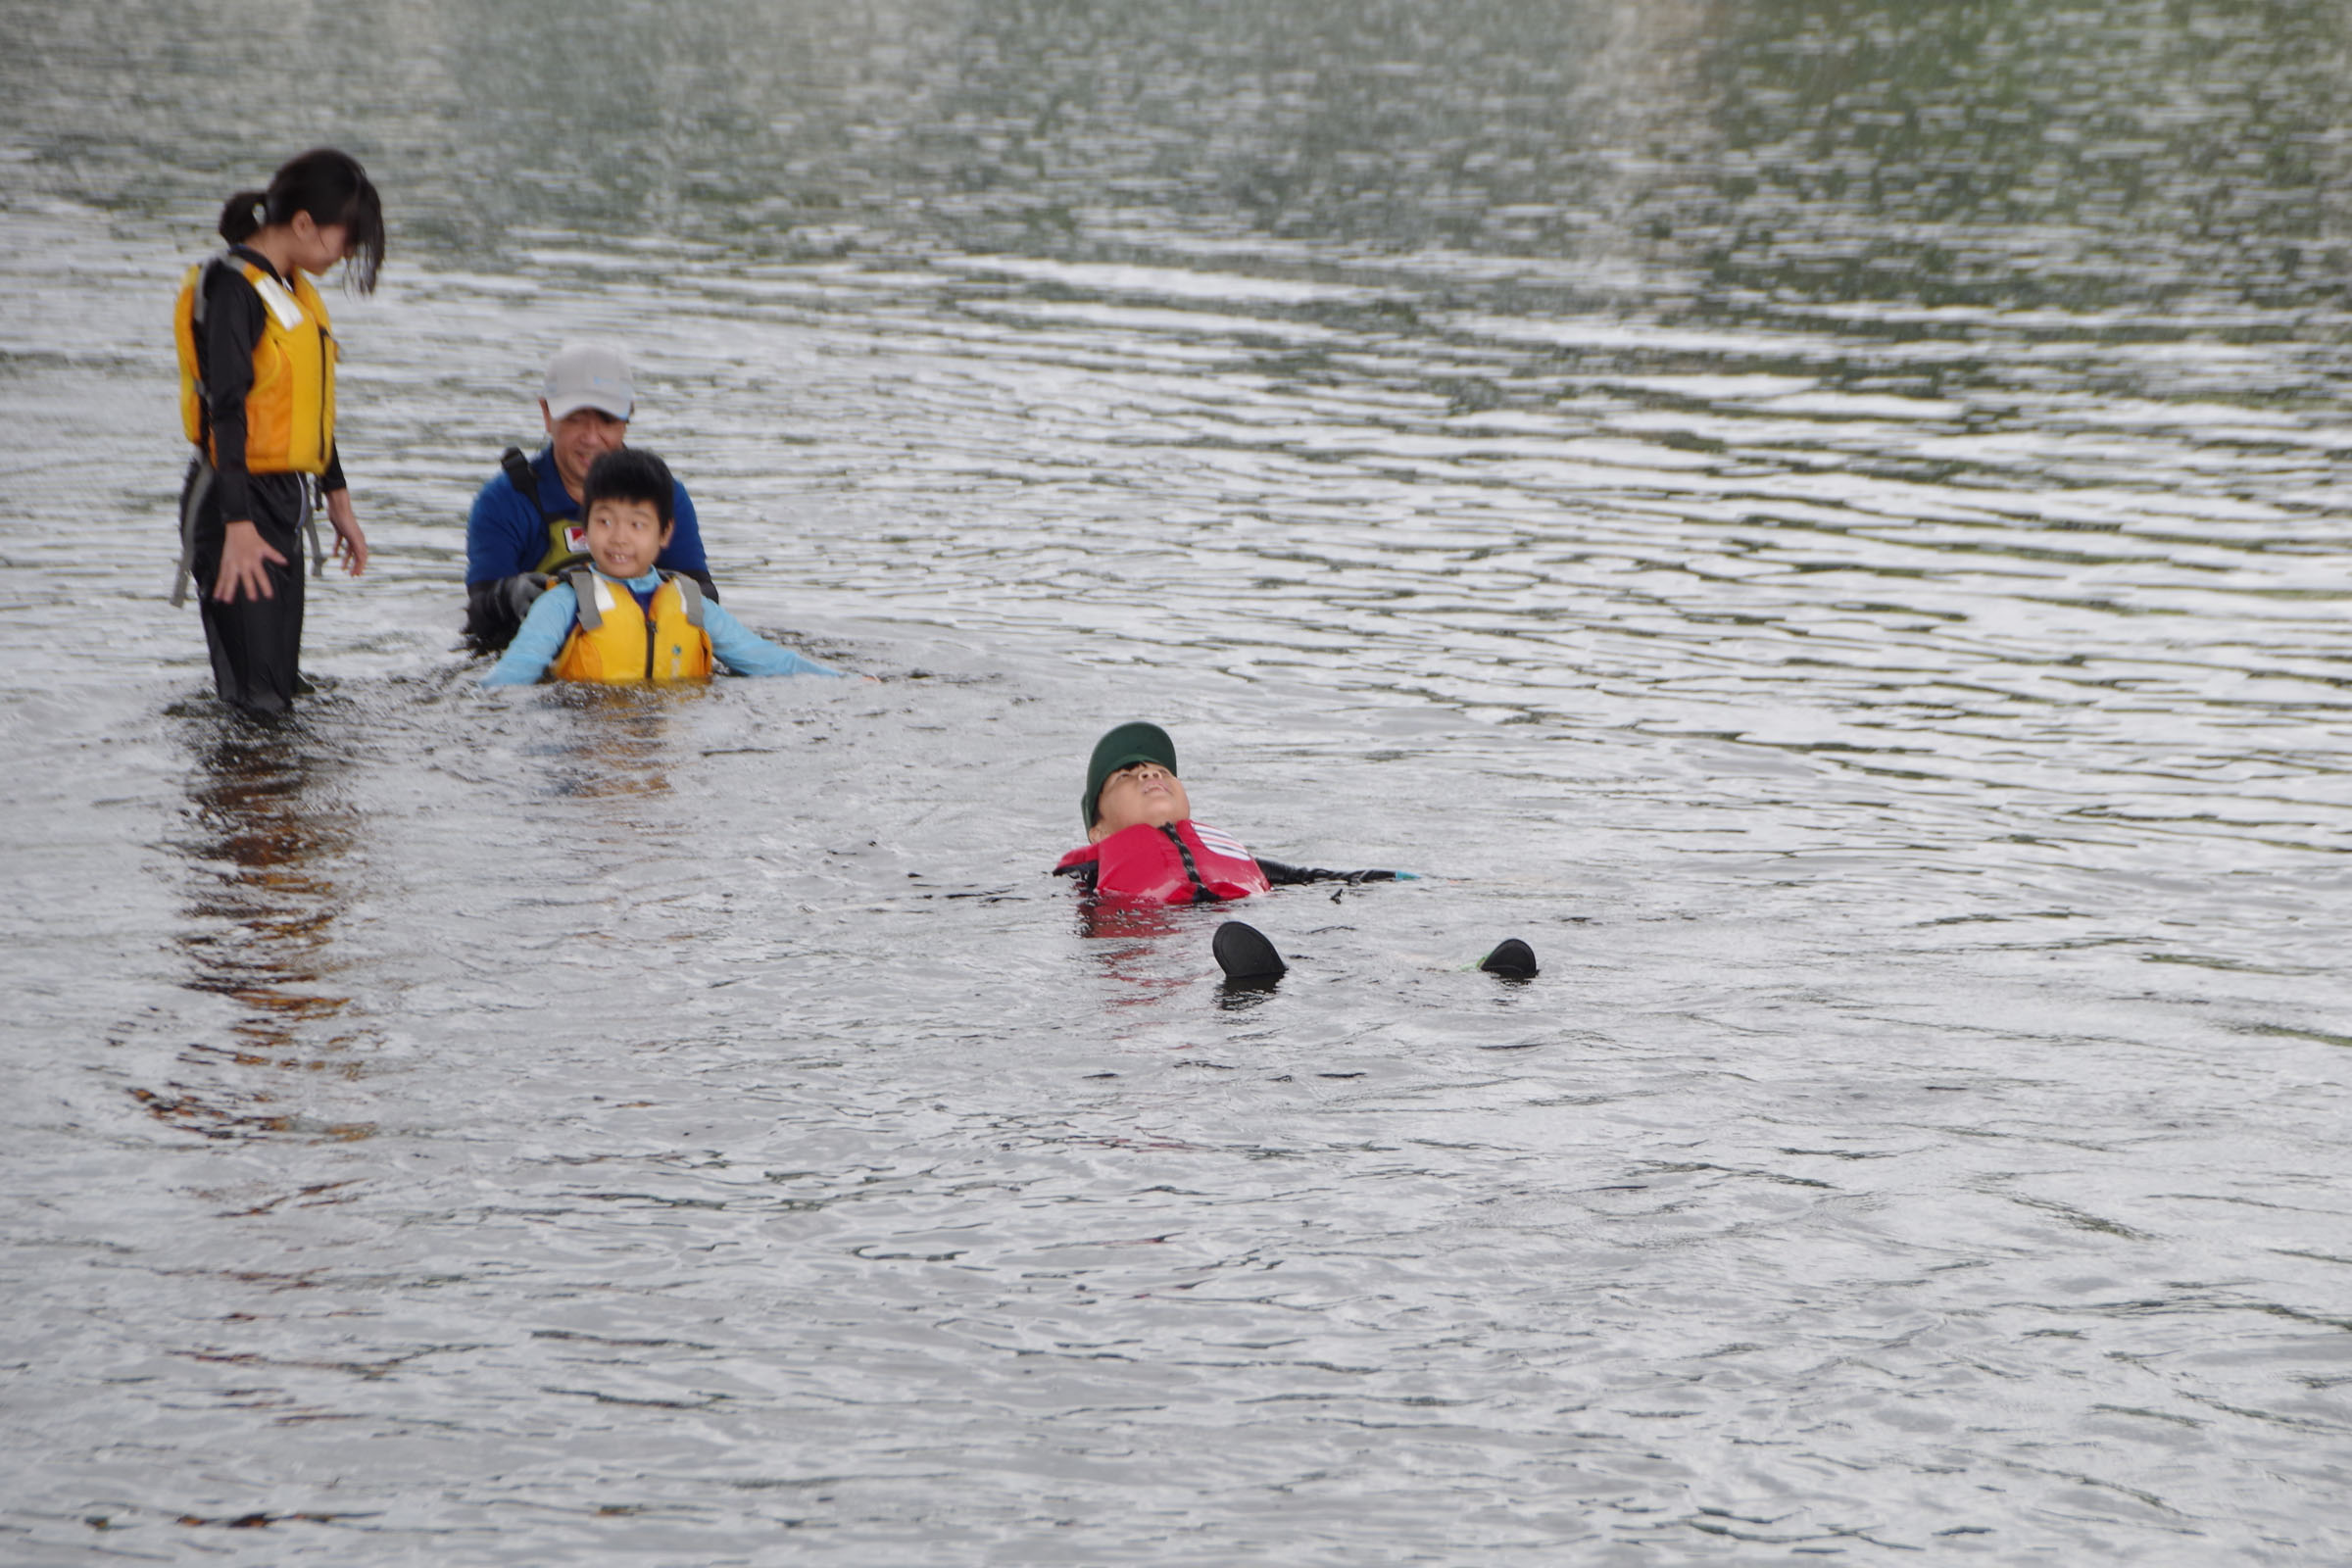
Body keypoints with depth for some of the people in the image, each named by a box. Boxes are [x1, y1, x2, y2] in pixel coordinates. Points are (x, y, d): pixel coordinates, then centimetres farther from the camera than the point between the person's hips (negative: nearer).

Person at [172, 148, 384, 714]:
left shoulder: (295, 290, 15)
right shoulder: (232, 287, -14)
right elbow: (224, 412, -20)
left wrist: (339, 502, 26)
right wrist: (239, 527, -26)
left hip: (285, 499, 10)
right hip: (237, 502, -10)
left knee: (281, 686, 9)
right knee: (254, 695, -13)